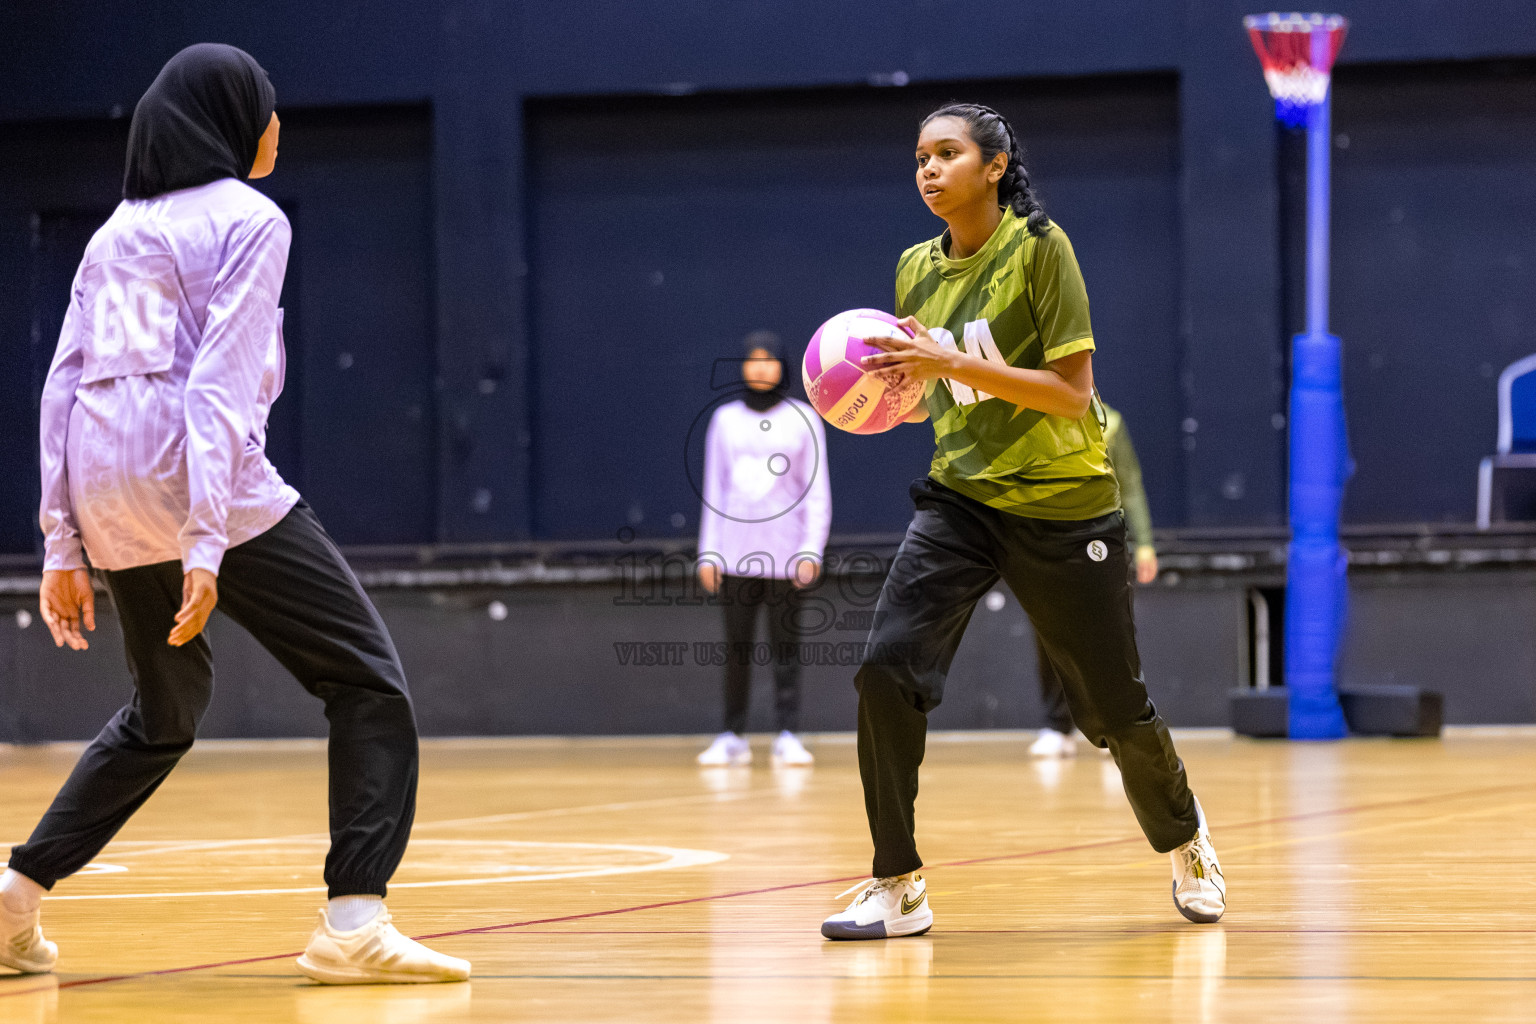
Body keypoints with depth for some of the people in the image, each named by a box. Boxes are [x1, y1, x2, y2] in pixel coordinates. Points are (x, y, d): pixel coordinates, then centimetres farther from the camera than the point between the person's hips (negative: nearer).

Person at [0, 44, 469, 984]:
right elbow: (222, 380, -12)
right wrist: (207, 539, -19)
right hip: (195, 479, -7)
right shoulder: (247, 220, 0)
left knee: (167, 707, 26)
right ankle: (355, 922, -16)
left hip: (104, 486, 7)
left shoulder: (117, 231, 20)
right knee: (369, 680, -1)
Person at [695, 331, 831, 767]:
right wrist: (709, 553, 6)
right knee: (736, 648, 0)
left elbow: (817, 493, 3)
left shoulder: (803, 420, 5)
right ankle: (733, 738, 5)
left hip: (784, 555, -2)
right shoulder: (725, 419, 11)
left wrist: (811, 550, -7)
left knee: (785, 645, -5)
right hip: (735, 556, 2)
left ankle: (788, 737, -3)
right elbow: (714, 489, 12)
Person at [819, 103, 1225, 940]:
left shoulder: (1040, 248, -12)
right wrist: (885, 386, -5)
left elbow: (1072, 392, -18)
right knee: (888, 668, -18)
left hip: (1062, 506, -4)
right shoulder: (917, 269, 5)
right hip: (960, 496, 4)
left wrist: (951, 363, -26)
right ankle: (898, 887, -10)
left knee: (1112, 708, 6)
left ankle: (1185, 841, 37)